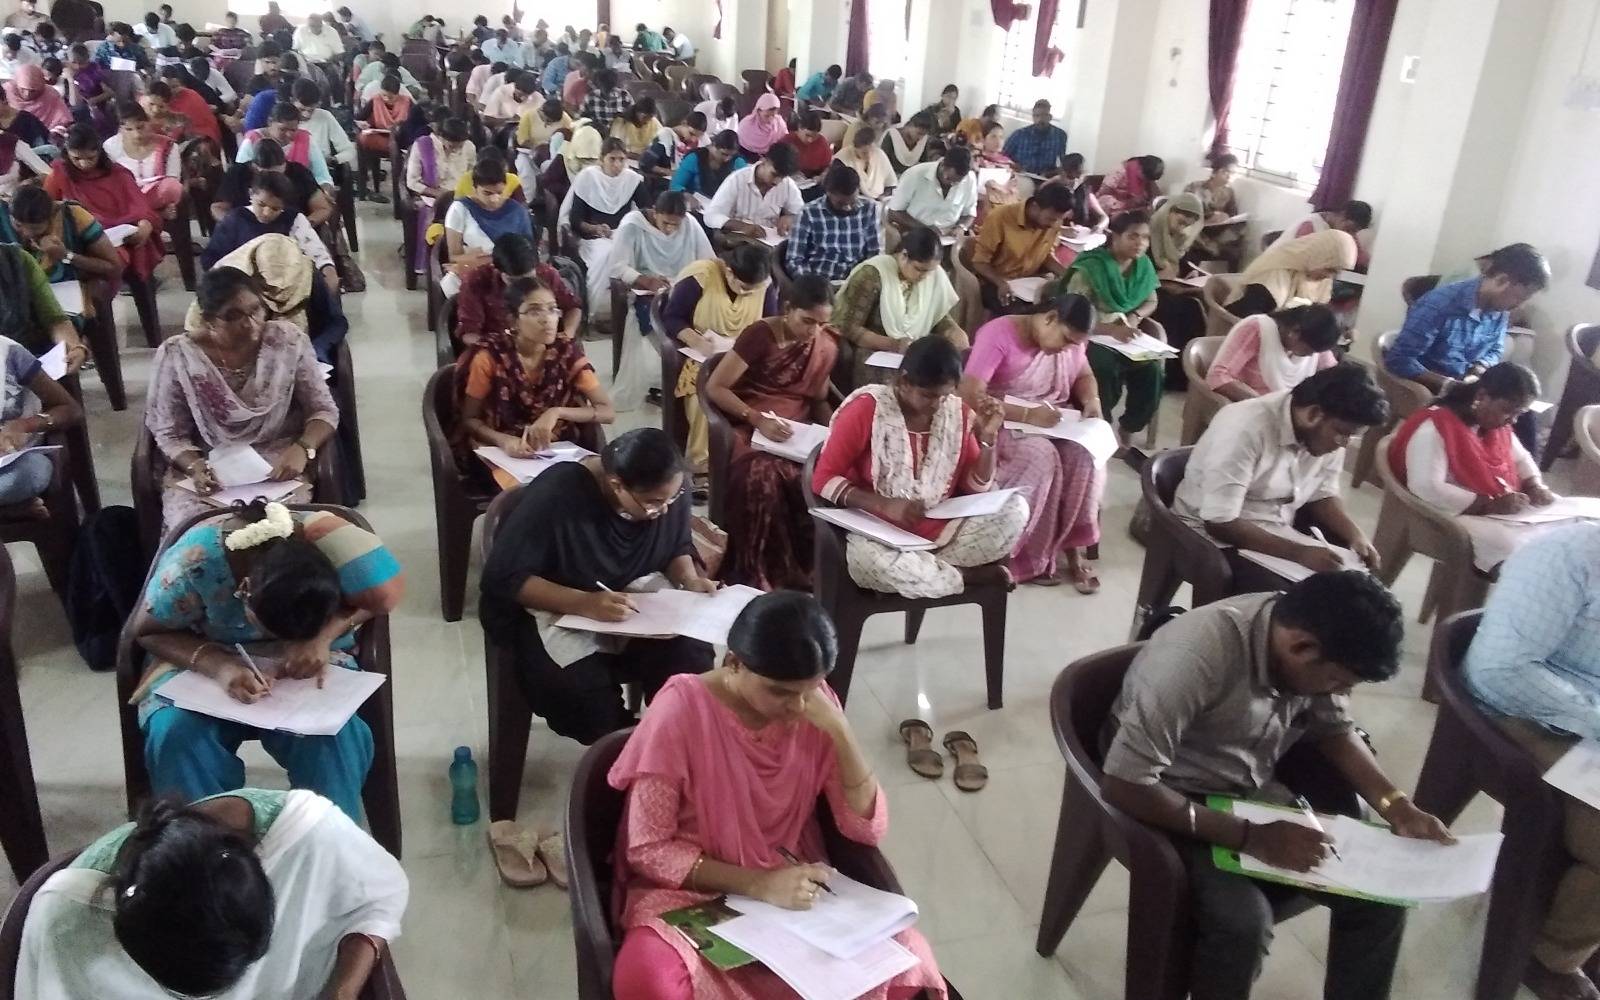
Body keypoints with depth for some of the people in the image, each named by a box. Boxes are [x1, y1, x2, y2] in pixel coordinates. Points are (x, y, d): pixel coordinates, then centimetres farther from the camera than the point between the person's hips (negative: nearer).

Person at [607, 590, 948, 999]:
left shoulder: (814, 701, -6)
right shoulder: (680, 712, -19)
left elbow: (868, 828, -8)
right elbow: (649, 849, -15)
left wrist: (840, 729, -22)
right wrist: (758, 883, -25)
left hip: (795, 887, 3)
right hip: (692, 892, -3)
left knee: (907, 955, -21)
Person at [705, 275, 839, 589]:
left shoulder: (826, 346, 7)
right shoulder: (759, 335, -8)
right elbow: (715, 388, -10)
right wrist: (759, 419, -22)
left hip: (797, 432, 4)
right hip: (751, 427, -4)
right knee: (762, 476, -37)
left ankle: (806, 566, -13)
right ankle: (757, 574, -20)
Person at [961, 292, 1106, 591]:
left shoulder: (1071, 340, 3)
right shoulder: (998, 334, -18)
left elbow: (1084, 375, 20)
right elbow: (970, 396, -25)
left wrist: (1091, 400, -4)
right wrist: (1028, 415, -30)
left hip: (1053, 421, 6)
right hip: (1001, 421, -6)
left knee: (1084, 455, -25)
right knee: (1042, 457, -33)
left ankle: (1073, 549, -16)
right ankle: (1032, 556, -21)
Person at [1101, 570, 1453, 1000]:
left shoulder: (1317, 643, -13)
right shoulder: (1194, 657, -34)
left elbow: (1335, 730, 6)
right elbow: (1124, 786, -33)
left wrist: (1397, 806, -9)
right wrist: (1250, 837, -33)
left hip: (1259, 787, 6)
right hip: (1179, 802, -6)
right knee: (1243, 922, -28)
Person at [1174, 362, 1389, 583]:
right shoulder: (1246, 429, -29)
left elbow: (1322, 495, 7)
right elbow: (1220, 522, -30)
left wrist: (1356, 535, -12)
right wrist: (1298, 553, -32)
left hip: (1278, 529, 7)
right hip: (1217, 535, -7)